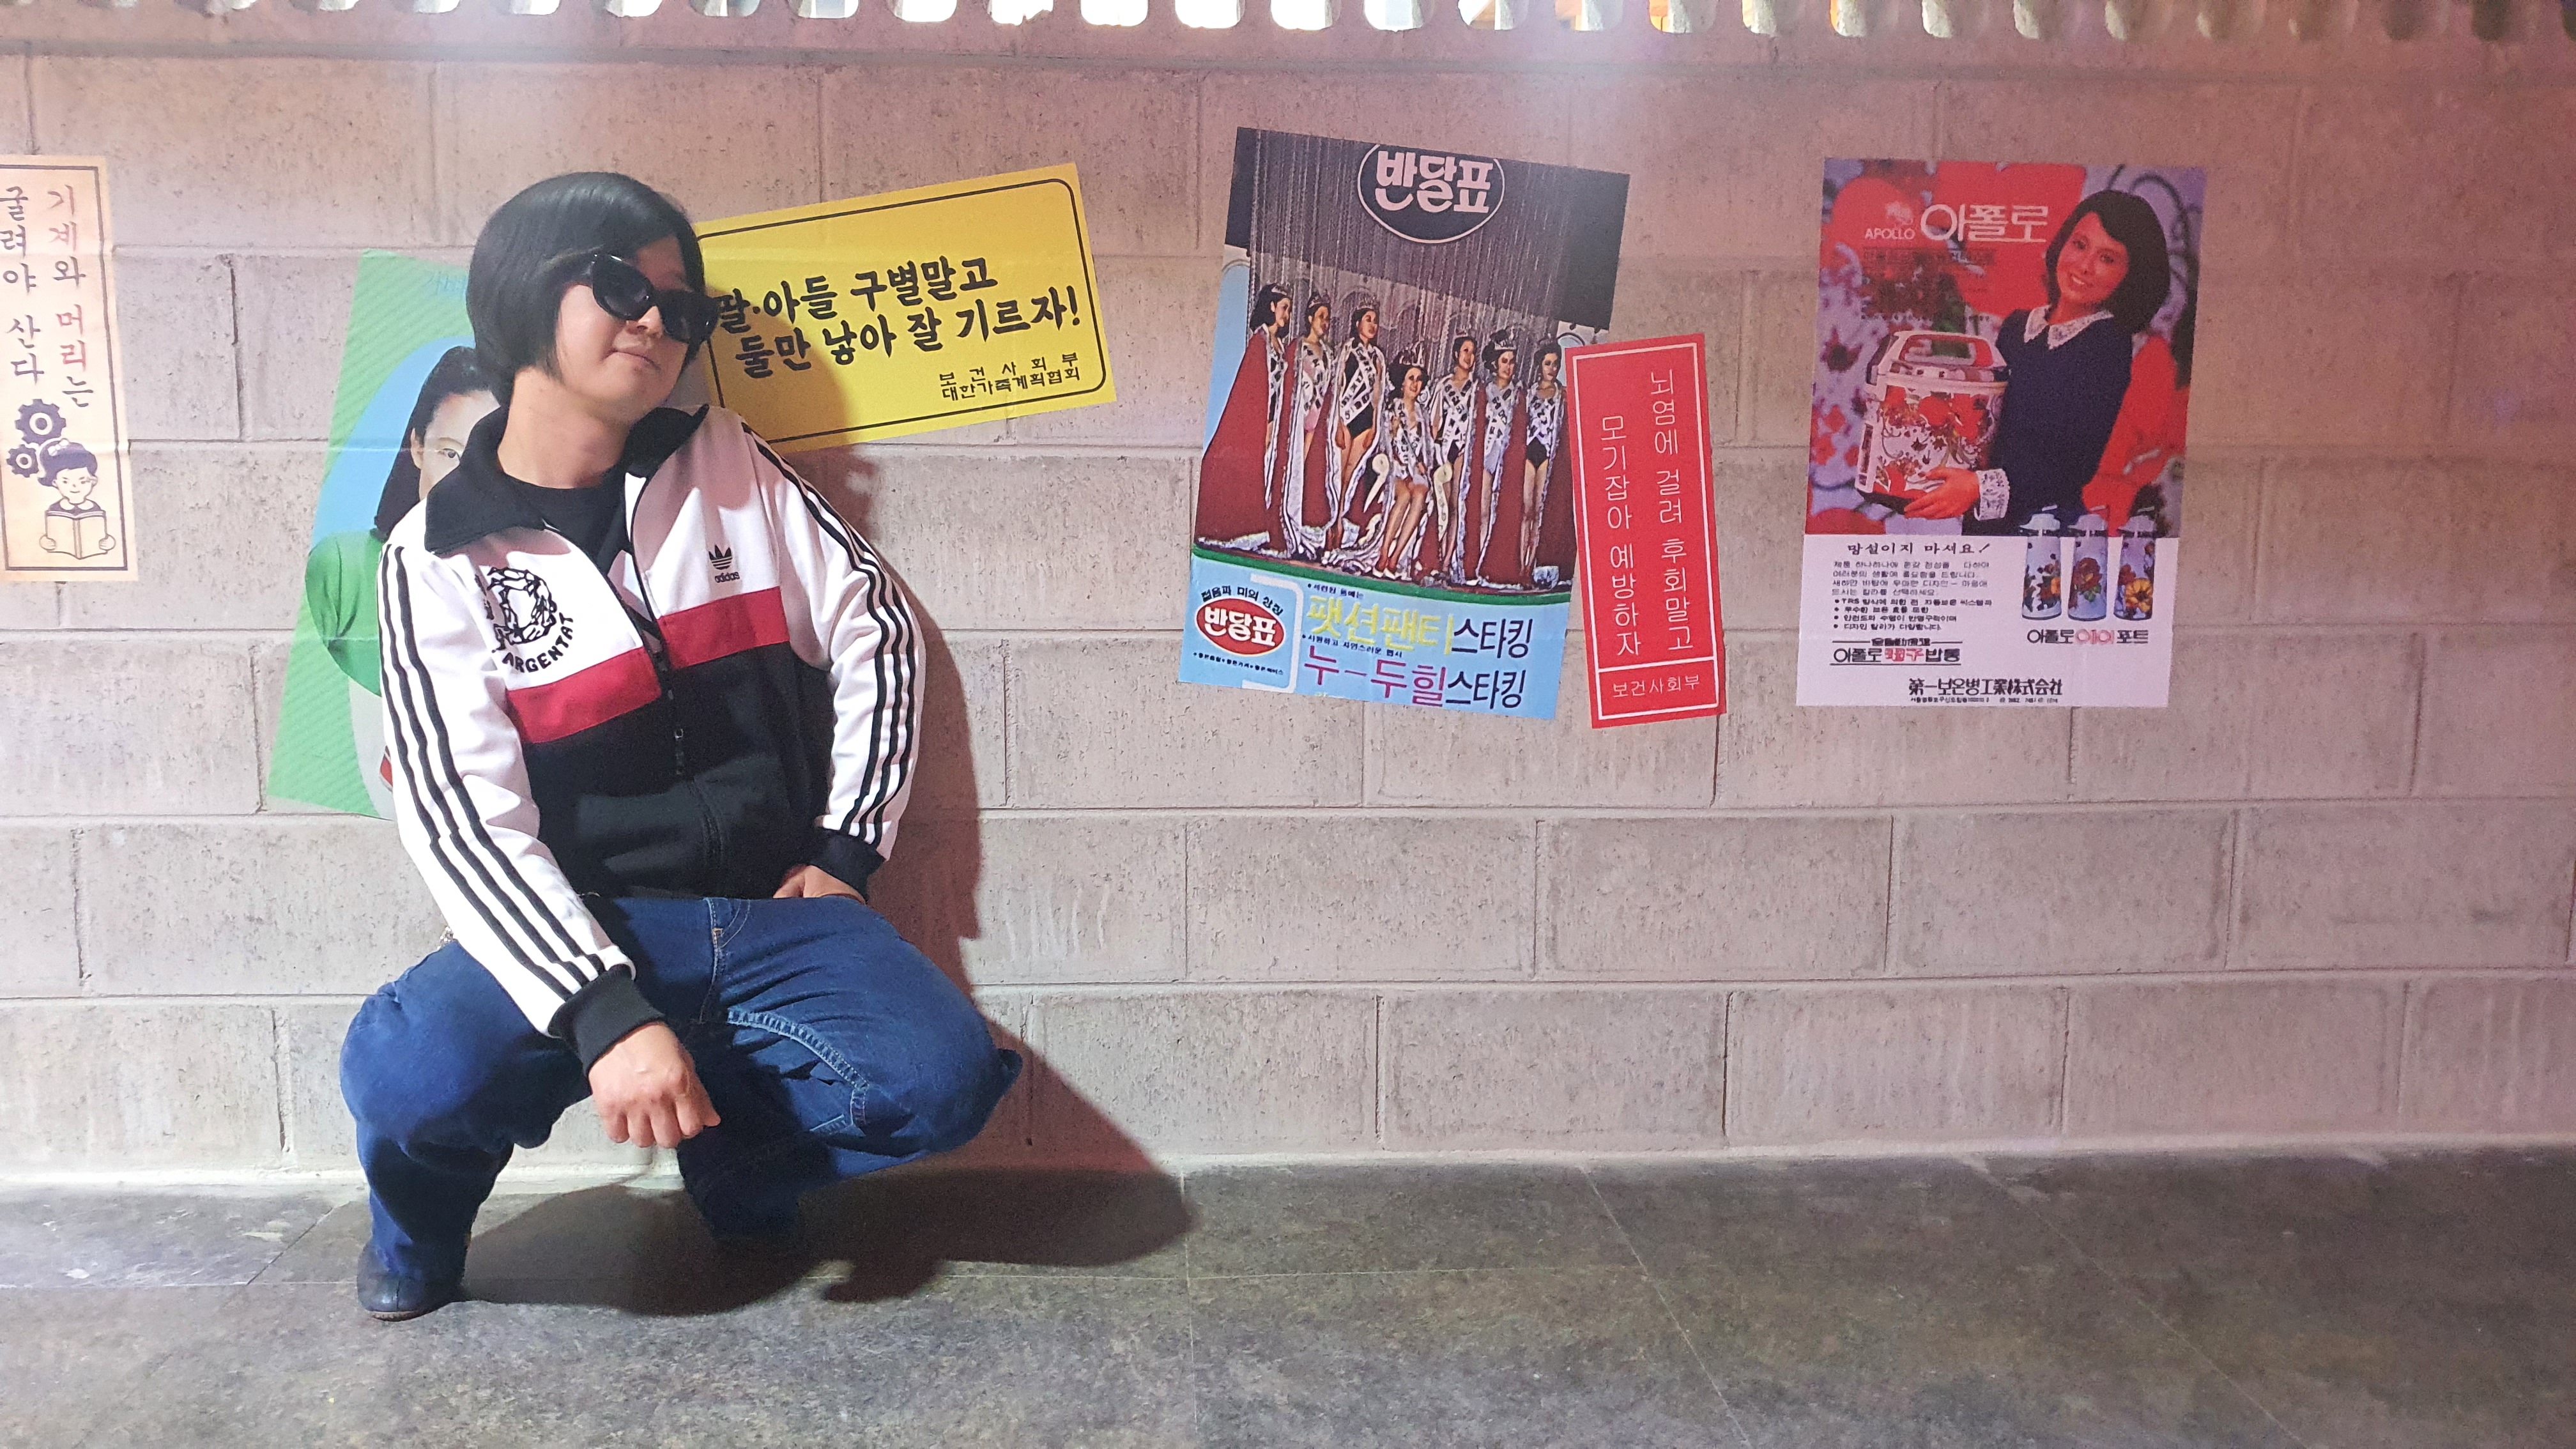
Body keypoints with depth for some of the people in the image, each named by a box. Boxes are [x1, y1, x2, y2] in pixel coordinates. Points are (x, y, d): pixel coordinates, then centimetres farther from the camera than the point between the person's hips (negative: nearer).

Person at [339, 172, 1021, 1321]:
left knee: (940, 1078, -24)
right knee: (411, 1076, -31)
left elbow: (875, 630, 10)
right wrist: (606, 1015, -26)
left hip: (774, 912, 2)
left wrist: (845, 848, 2)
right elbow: (466, 820, -13)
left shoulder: (723, 464, 6)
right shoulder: (440, 559, -3)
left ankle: (732, 1152, 9)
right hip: (587, 925, -2)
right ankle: (419, 1230, 7)